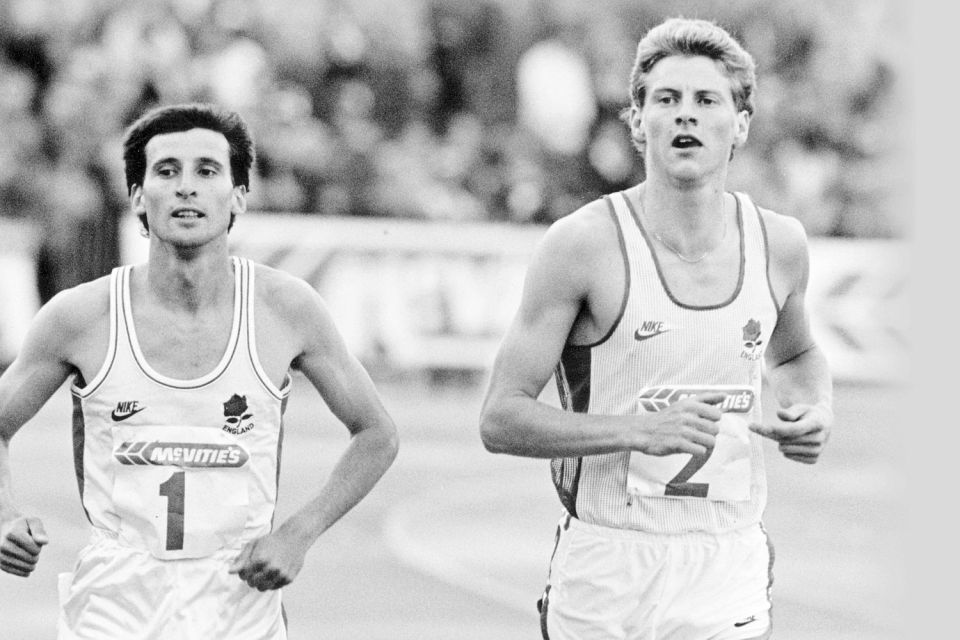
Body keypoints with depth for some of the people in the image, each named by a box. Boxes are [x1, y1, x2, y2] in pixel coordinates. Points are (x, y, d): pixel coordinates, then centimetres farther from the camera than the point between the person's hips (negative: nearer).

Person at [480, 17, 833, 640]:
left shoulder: (779, 244, 4)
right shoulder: (583, 244, -9)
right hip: (605, 576, -2)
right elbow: (501, 419, -10)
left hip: (726, 575, 2)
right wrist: (640, 431, -22)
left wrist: (816, 407, 4)